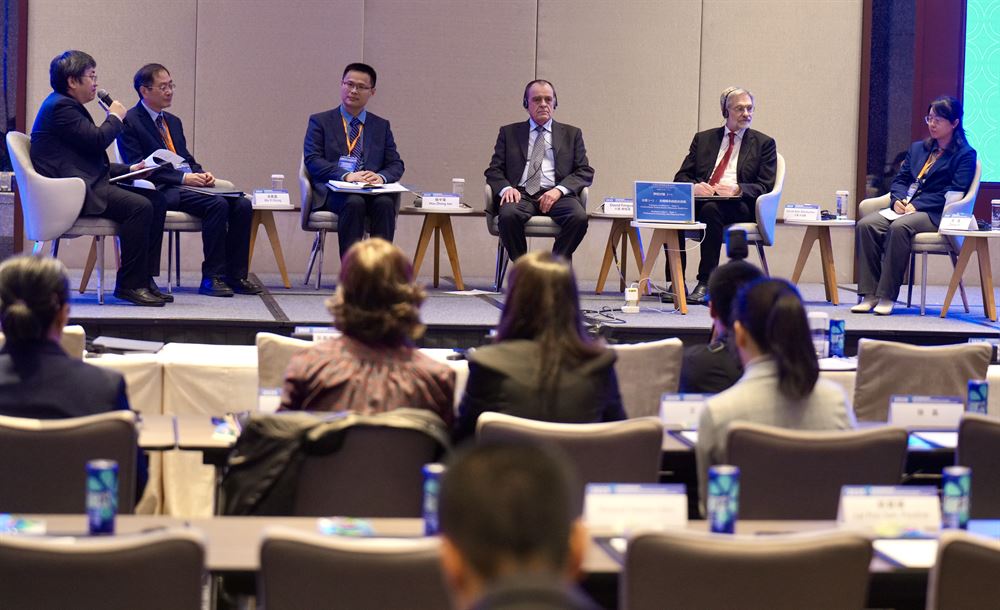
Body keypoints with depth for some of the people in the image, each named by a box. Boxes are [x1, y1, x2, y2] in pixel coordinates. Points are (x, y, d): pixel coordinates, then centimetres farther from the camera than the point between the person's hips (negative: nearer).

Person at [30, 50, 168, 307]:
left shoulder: (67, 106, 24)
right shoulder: (60, 106, -10)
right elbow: (97, 140, -18)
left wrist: (128, 169, 14)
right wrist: (115, 117, 1)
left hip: (88, 184, 11)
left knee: (156, 200, 2)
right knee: (139, 206, -25)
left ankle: (144, 279, -1)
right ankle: (129, 284, -19)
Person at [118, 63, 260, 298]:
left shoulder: (173, 122, 24)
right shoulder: (129, 122, -3)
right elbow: (138, 168, -12)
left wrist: (201, 174, 2)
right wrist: (182, 178, -18)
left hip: (188, 184, 8)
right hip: (163, 191, -8)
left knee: (242, 204, -14)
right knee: (217, 204, -30)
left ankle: (236, 276, -8)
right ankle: (212, 277, -23)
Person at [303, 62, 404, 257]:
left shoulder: (381, 126, 22)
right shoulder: (320, 122, 13)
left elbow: (396, 165, 14)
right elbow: (312, 161, -1)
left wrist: (381, 177, -12)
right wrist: (346, 175, -17)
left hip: (372, 192, 2)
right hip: (333, 193, -2)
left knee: (385, 203, -32)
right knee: (354, 202, -36)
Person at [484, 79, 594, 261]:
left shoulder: (571, 134, 20)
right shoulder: (509, 133, 20)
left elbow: (585, 172, 11)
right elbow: (494, 170, 14)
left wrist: (559, 190, -9)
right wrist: (506, 188, -10)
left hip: (556, 195, 0)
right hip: (521, 194, 0)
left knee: (579, 217, -33)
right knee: (508, 214, -36)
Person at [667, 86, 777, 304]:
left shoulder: (764, 143, 12)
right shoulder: (703, 139, 20)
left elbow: (765, 187, 3)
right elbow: (681, 176, 14)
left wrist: (738, 190, -17)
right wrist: (694, 186, -10)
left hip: (739, 206, -3)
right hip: (702, 199, 3)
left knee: (711, 209, -37)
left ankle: (706, 284, -35)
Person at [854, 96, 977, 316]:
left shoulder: (965, 155, 3)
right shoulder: (917, 148, 24)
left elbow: (954, 192, -9)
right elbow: (900, 179, 21)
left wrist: (916, 205, -16)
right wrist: (898, 200, -3)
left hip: (936, 215, -6)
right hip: (906, 209, 6)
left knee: (899, 227, -37)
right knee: (866, 224, -23)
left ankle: (887, 296, -35)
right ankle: (869, 295, -27)